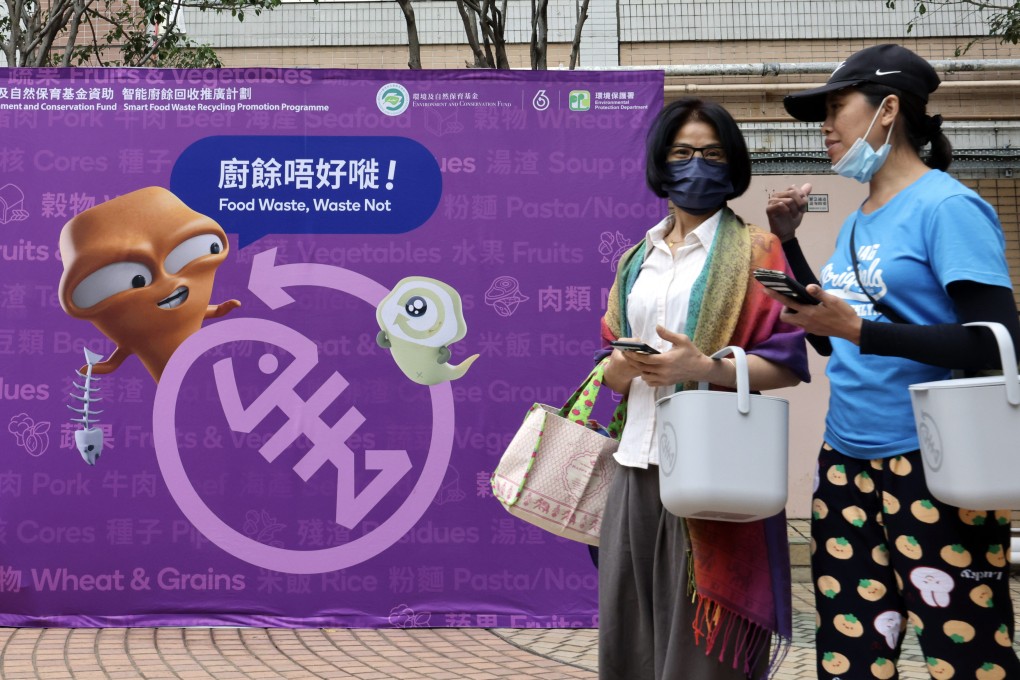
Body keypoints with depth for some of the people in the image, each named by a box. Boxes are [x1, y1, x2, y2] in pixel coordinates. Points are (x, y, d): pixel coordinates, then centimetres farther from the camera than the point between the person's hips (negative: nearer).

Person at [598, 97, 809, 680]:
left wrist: (706, 367, -20)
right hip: (639, 466, 5)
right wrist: (625, 366, -5)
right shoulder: (636, 261, 17)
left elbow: (789, 362, -6)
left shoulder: (755, 251, 1)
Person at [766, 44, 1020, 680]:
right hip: (846, 463, 8)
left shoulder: (949, 207, -10)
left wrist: (857, 328, -23)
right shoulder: (857, 221, 14)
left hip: (933, 466, -8)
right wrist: (789, 241, 11)